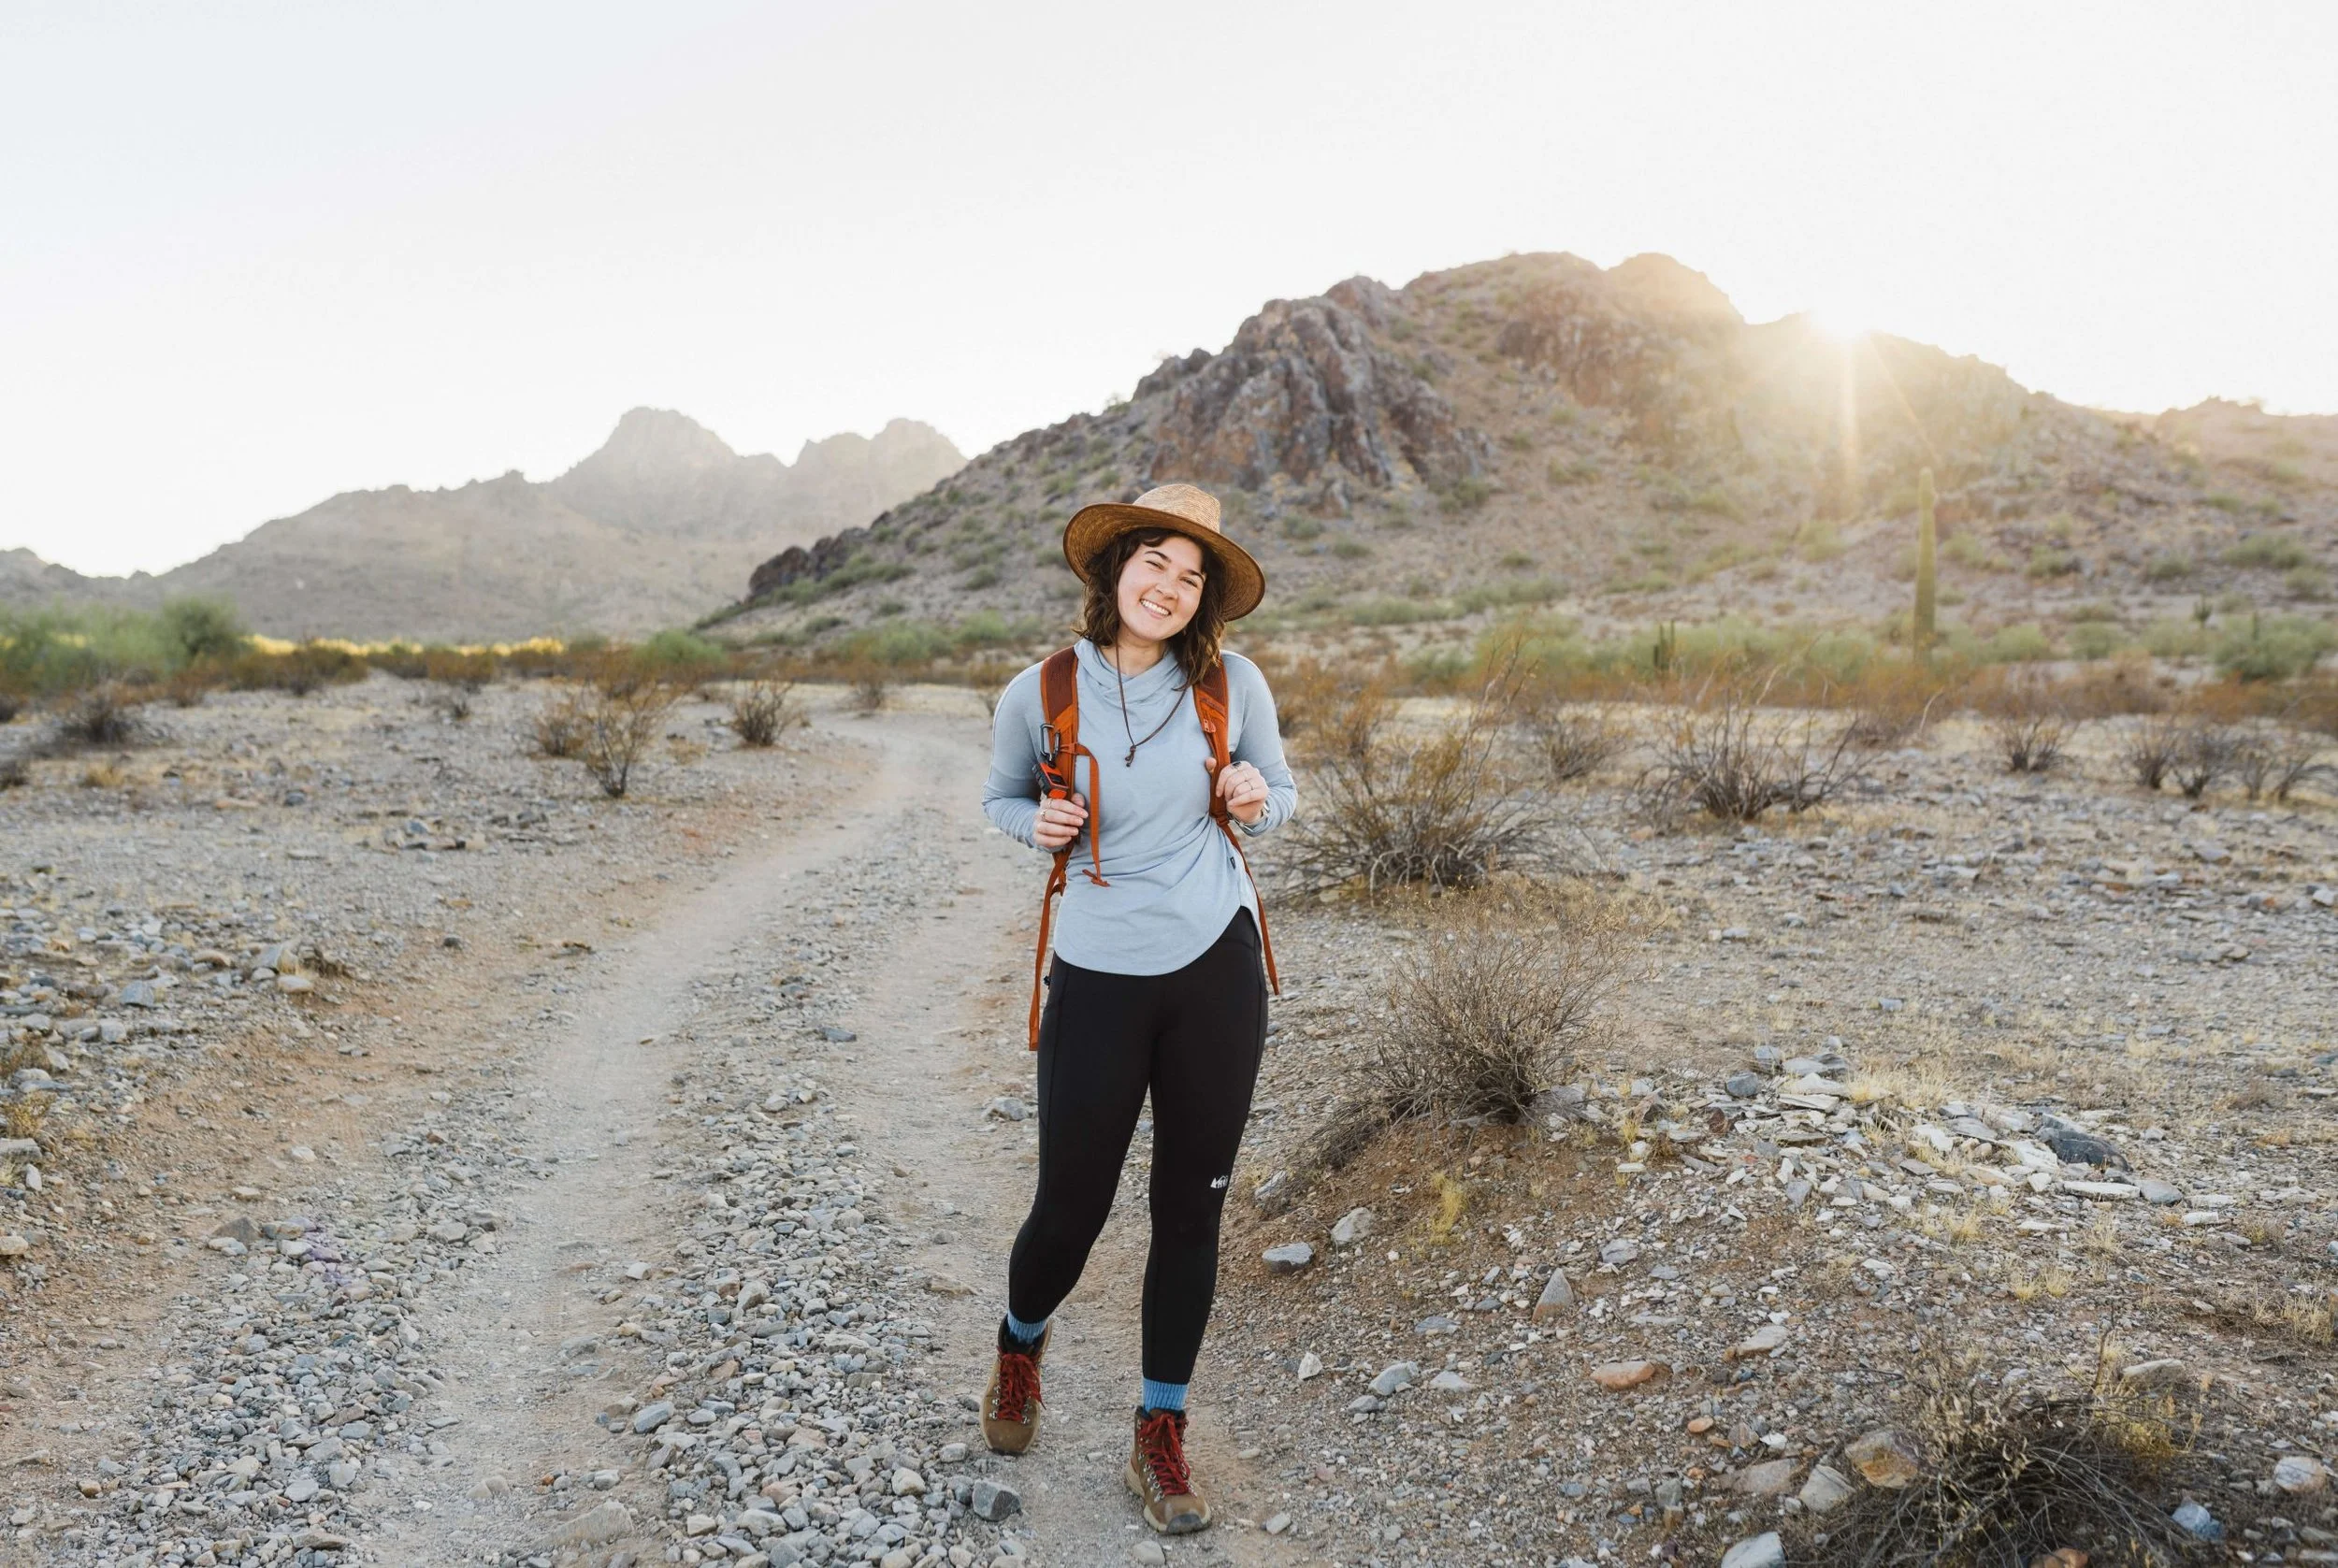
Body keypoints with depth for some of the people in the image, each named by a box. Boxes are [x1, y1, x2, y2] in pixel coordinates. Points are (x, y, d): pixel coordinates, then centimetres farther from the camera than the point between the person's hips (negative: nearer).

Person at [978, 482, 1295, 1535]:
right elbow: (1001, 796, 12)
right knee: (1070, 1207, 7)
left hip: (1216, 971, 1)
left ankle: (1160, 1440, 30)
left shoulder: (1232, 685, -1)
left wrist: (1254, 799, -11)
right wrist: (1038, 823, -10)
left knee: (1190, 1210, 10)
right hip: (1099, 978, -1)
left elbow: (1280, 796, 12)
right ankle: (1020, 1348, 44)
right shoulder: (1039, 694, -4)